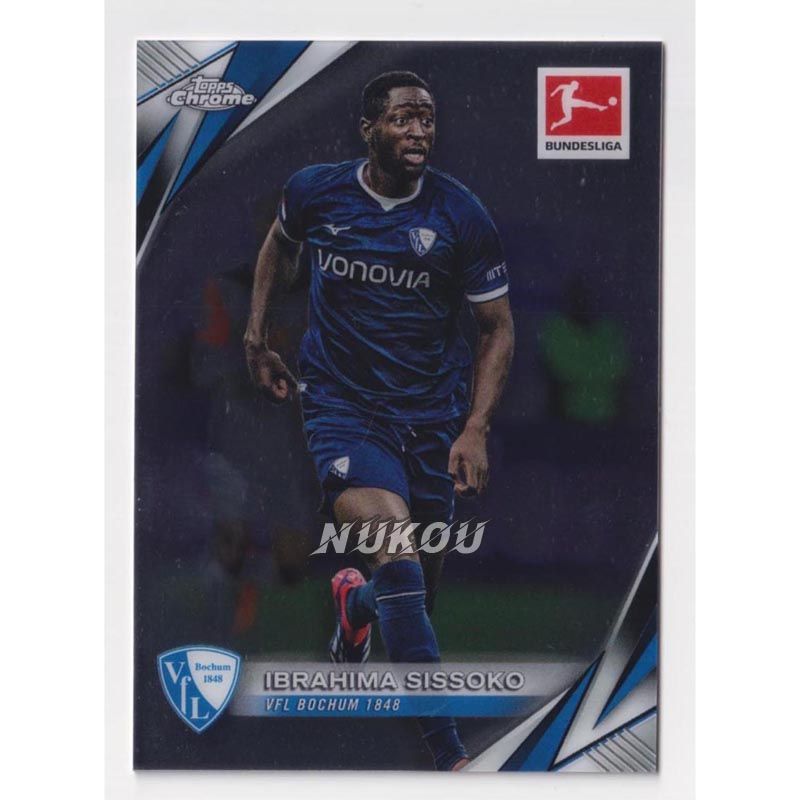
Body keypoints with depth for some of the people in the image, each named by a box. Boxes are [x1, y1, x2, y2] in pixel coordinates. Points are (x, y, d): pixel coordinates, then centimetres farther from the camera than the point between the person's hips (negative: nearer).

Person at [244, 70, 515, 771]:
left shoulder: (461, 215, -9)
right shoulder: (315, 191, -5)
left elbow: (498, 326, 0)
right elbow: (280, 245, 19)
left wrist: (475, 428, -9)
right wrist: (257, 338, 15)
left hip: (433, 410, 2)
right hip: (342, 403, -2)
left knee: (424, 582, 11)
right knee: (395, 547, -24)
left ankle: (356, 604, 52)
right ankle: (448, 752, -19)